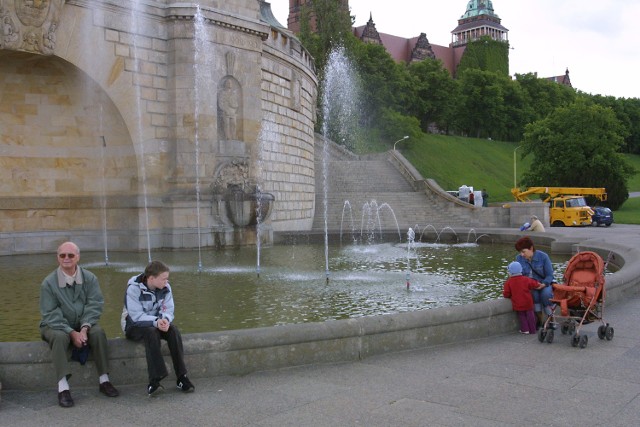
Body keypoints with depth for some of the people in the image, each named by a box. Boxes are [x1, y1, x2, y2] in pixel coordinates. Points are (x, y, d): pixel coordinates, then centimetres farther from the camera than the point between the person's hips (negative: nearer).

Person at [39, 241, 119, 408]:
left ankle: (104, 380, -19)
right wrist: (72, 333, -22)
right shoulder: (48, 283, -10)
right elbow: (51, 314, -13)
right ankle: (63, 388, -37)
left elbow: (95, 305, -7)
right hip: (56, 325, -2)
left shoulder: (89, 278, -4)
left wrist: (84, 328, -22)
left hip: (82, 325, 2)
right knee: (60, 337, -34)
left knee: (98, 332, -26)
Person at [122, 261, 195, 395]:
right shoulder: (134, 288, -20)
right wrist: (156, 322, -40)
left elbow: (168, 310, -8)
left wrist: (165, 320, -32)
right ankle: (154, 381, -39)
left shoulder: (165, 287, -5)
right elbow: (136, 316, -25)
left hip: (157, 323, 5)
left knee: (174, 331, -26)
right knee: (151, 333, -37)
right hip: (134, 325, -4)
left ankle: (182, 378, -24)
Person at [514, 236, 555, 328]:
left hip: (544, 283, -1)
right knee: (533, 293, -33)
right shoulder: (519, 258, -1)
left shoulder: (543, 257, -9)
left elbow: (549, 275, -7)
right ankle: (540, 320, -23)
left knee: (546, 293, -34)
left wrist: (543, 284, -26)